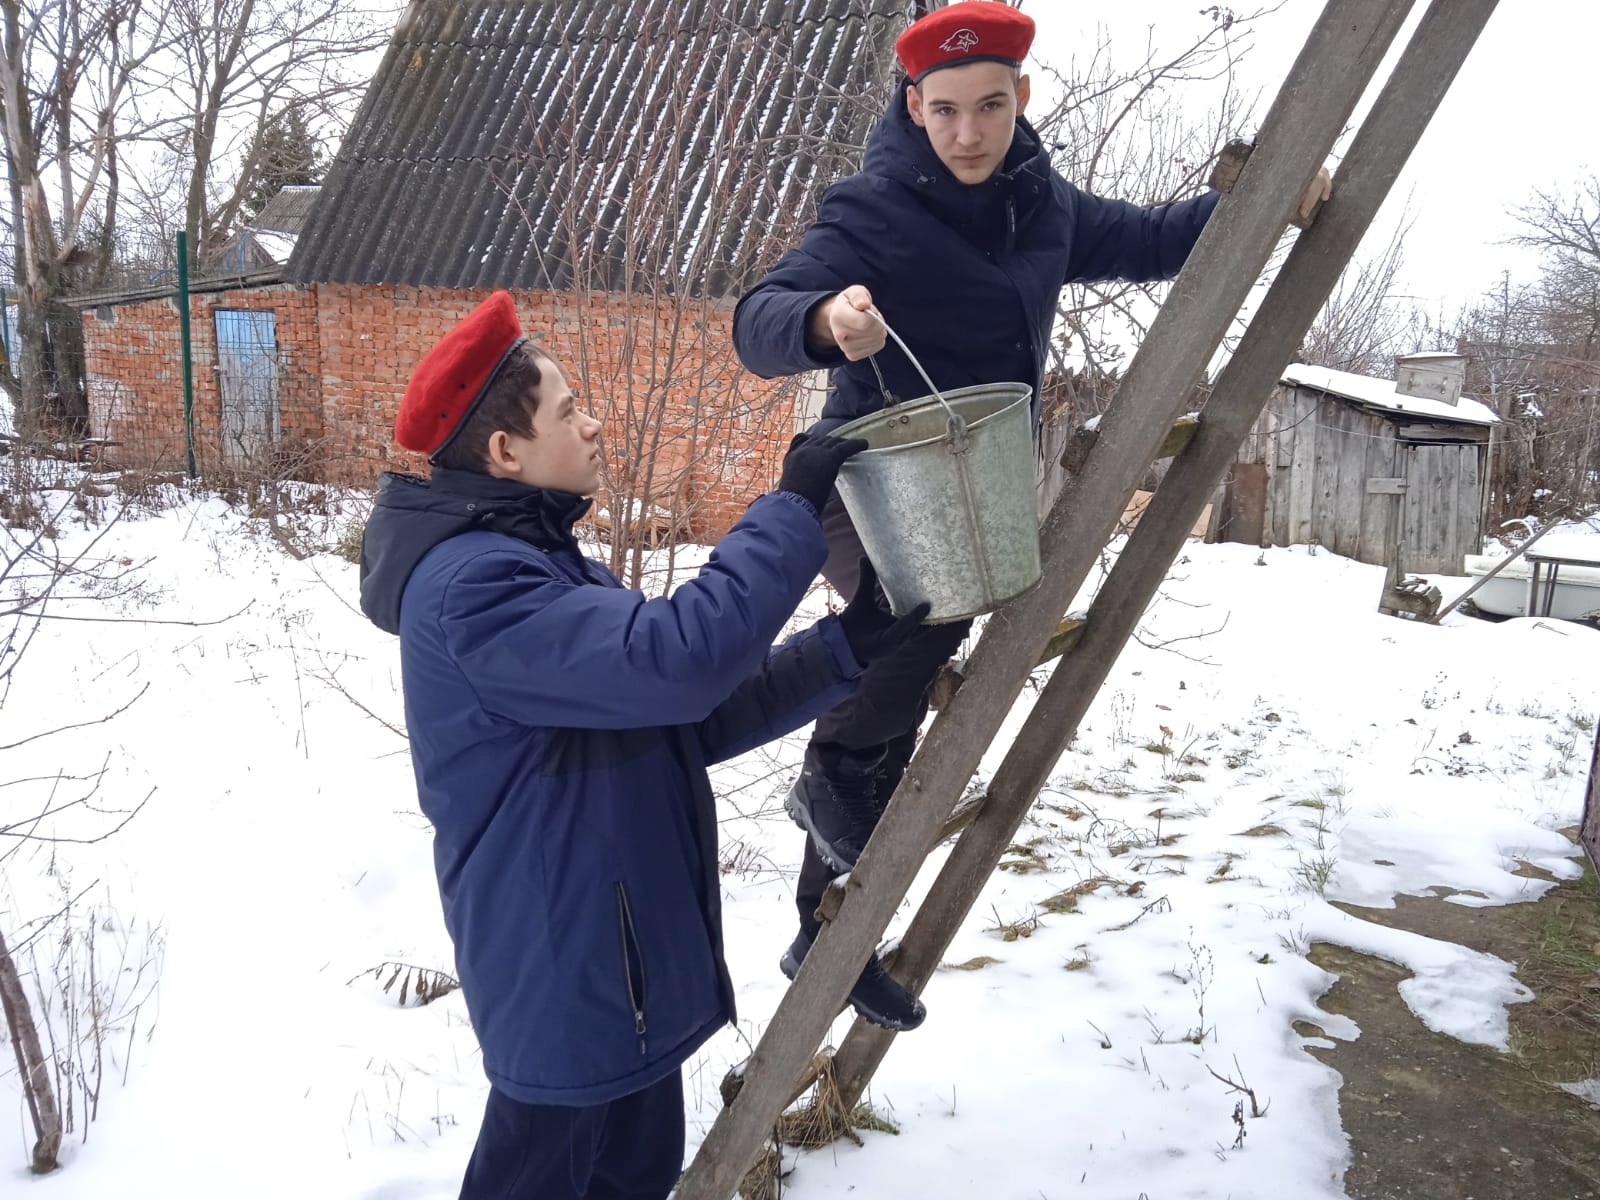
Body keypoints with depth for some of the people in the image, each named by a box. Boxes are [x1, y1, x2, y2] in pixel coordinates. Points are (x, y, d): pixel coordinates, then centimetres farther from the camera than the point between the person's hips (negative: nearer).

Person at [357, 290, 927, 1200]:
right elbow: (678, 658, -34)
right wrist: (795, 510, -23)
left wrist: (850, 646, -2)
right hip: (563, 973, -9)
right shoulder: (472, 584, -23)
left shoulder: (546, 562, 10)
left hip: (630, 960, 9)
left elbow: (691, 715, 7)